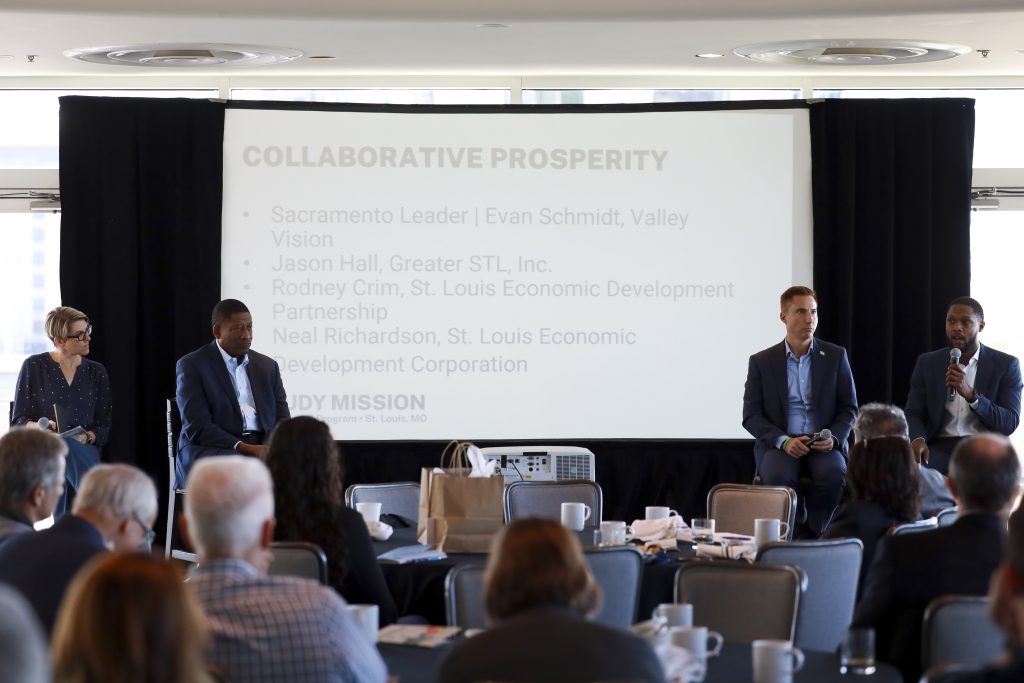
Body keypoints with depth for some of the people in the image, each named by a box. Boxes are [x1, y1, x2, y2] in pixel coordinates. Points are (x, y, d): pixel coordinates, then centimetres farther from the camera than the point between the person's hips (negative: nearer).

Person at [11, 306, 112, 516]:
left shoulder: (96, 372, 14)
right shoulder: (34, 367, 6)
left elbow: (104, 427, 12)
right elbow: (18, 421, 5)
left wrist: (86, 437, -11)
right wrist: (39, 426, -18)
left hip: (85, 449, 2)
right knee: (67, 447, -39)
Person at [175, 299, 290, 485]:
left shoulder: (268, 366, 18)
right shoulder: (191, 365, 2)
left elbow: (281, 417, 14)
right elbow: (197, 427, -8)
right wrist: (244, 448, -20)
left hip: (260, 448, 5)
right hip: (208, 450, -5)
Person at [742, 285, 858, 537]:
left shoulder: (836, 356, 9)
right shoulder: (761, 362, 6)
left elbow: (849, 408, 9)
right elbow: (751, 416, 3)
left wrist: (834, 437, -11)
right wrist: (783, 441, -14)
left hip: (823, 445, 1)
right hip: (778, 445, -1)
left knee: (834, 474, -33)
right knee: (779, 477, -34)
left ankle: (810, 534, -16)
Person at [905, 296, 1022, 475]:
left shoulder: (1006, 365, 5)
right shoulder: (927, 363, 12)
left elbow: (1009, 424, -3)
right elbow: (914, 413, 8)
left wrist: (971, 394, -18)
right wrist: (918, 439, -17)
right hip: (941, 447, 1)